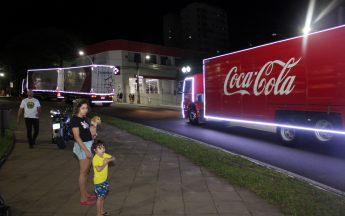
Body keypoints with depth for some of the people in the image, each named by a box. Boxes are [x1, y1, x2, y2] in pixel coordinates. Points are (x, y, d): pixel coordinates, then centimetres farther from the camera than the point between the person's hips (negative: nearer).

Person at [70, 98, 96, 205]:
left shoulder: (83, 118, 12)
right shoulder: (74, 119, -14)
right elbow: (77, 137, -19)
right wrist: (86, 150, -22)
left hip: (89, 145, 9)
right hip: (82, 146, -9)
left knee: (86, 172, 16)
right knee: (83, 172, -2)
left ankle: (85, 194, 28)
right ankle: (83, 198, 8)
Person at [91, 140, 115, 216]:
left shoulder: (104, 155, 2)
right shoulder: (95, 159, -20)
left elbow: (113, 158, 8)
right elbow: (98, 169, -31)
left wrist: (109, 159, -12)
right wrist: (105, 164, -18)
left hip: (105, 179, 8)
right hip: (99, 181, -8)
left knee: (103, 196, 18)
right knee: (100, 197, 2)